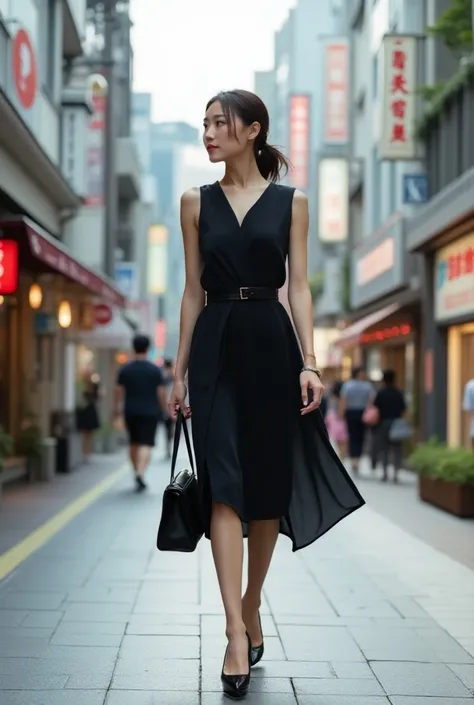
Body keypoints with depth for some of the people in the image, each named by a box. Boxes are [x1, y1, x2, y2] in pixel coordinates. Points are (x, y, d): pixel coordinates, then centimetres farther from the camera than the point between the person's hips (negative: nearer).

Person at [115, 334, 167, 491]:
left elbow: (119, 390, 2)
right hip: (150, 412, -3)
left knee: (134, 443, 17)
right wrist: (164, 409, 9)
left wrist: (118, 408, 13)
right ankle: (140, 473, -25)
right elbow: (161, 392, -4)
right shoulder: (155, 370, -5)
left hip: (131, 412, 3)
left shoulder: (125, 369, 1)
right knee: (146, 444, -7)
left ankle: (138, 473, 26)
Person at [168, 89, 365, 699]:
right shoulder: (196, 202, 10)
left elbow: (298, 287, 1)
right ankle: (237, 634, -15)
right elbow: (193, 291, 10)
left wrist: (309, 363, -9)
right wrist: (180, 370, 7)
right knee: (223, 487, -11)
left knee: (268, 484, 5)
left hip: (271, 344, 0)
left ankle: (251, 608, 25)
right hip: (215, 347, 0)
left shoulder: (290, 202, 6)